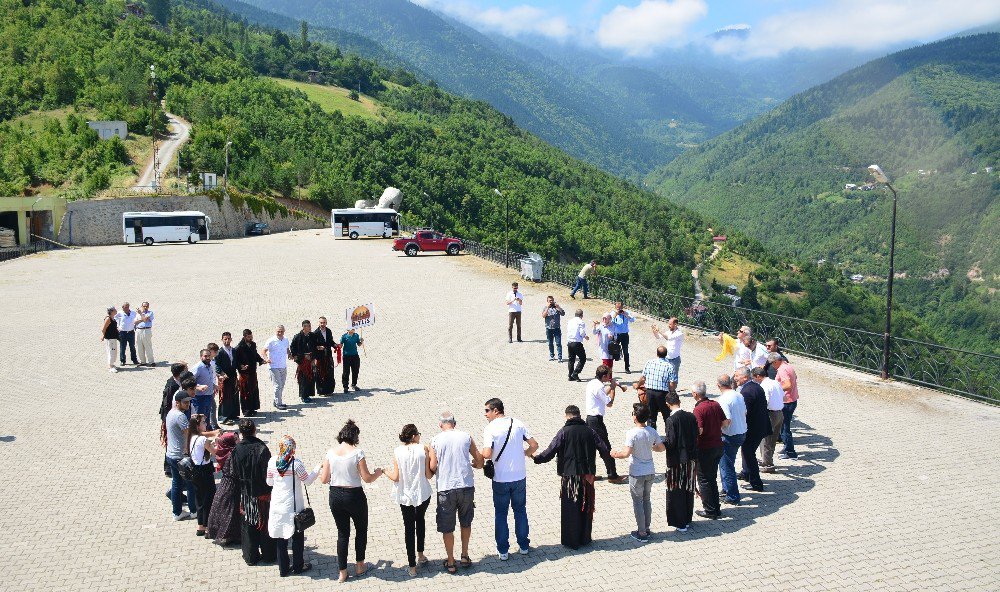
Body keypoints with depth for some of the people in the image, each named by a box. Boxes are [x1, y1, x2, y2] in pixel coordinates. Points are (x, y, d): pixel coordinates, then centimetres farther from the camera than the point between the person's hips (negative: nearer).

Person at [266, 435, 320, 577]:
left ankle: (283, 569, 20)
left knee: (280, 538, 13)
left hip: (277, 505, 4)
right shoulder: (296, 464, -19)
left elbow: (269, 482, 4)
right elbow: (307, 480, -8)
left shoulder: (272, 462, -7)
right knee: (297, 537, 14)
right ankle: (298, 566, 23)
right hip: (294, 506, -4)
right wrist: (318, 468, 3)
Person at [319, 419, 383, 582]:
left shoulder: (331, 453, -4)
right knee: (361, 529, 20)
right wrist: (378, 473, 7)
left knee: (342, 533, 16)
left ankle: (342, 572, 20)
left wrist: (320, 472, 22)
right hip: (354, 496, -4)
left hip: (335, 496, 4)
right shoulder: (357, 453, -15)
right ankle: (360, 566, 30)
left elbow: (324, 480, -1)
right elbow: (367, 478, -12)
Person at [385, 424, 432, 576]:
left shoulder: (397, 452, -9)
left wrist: (387, 472, 11)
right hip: (422, 493, 0)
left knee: (409, 527, 10)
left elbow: (396, 477, -9)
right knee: (420, 520, 27)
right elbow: (428, 475, -11)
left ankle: (412, 566, 12)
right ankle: (420, 555, 32)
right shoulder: (423, 449, -12)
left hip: (405, 495, 0)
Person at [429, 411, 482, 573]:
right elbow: (480, 461, 4)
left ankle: (450, 562, 21)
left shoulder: (435, 441, -5)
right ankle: (465, 556, 31)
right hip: (466, 486, 2)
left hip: (445, 489, -2)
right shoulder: (466, 437, 0)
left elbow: (432, 467, -8)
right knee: (466, 523, 23)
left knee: (447, 528, 12)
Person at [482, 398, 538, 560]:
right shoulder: (518, 424, -1)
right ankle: (523, 546, 27)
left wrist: (480, 456, -1)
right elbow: (534, 445, -2)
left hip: (500, 479, -3)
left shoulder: (490, 428, -13)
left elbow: (487, 454, -23)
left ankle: (503, 550, 16)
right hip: (520, 477, 4)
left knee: (500, 513, 11)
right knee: (520, 510, 19)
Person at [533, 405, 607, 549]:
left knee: (570, 510, 7)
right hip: (587, 476, 3)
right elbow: (604, 449, 2)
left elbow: (551, 451, -13)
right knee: (586, 508, 16)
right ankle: (585, 538, 25)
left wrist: (536, 458, 0)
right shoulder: (589, 431, 0)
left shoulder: (564, 432, -10)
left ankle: (571, 541, 13)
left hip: (569, 476, -3)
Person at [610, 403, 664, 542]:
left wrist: (616, 454, -6)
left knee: (638, 502, 6)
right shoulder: (652, 432, -3)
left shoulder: (632, 433, -21)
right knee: (647, 500, 19)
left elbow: (626, 453, -25)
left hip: (637, 473, -5)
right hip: (650, 472, 5)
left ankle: (642, 533, 12)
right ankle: (647, 528, 27)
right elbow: (661, 448, 5)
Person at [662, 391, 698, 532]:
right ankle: (688, 519, 29)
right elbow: (696, 436, 5)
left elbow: (670, 442, -20)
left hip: (677, 461, -6)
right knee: (689, 490, 17)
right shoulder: (691, 416, -1)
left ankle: (680, 523, 12)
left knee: (677, 492, 6)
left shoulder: (671, 420, -18)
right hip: (691, 459, 6)